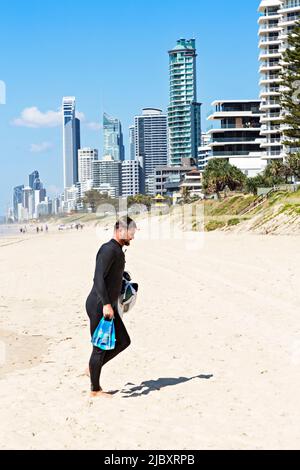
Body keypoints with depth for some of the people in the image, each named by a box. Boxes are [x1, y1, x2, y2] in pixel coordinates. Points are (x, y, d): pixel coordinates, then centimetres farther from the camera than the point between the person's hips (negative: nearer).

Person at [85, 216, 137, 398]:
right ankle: (95, 390, 10)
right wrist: (106, 304, -29)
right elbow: (99, 278, -25)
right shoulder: (109, 249, -17)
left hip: (109, 306, 10)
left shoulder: (118, 251, 15)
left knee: (123, 341, 13)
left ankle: (94, 367, 23)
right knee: (100, 346, -1)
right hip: (99, 306, -10)